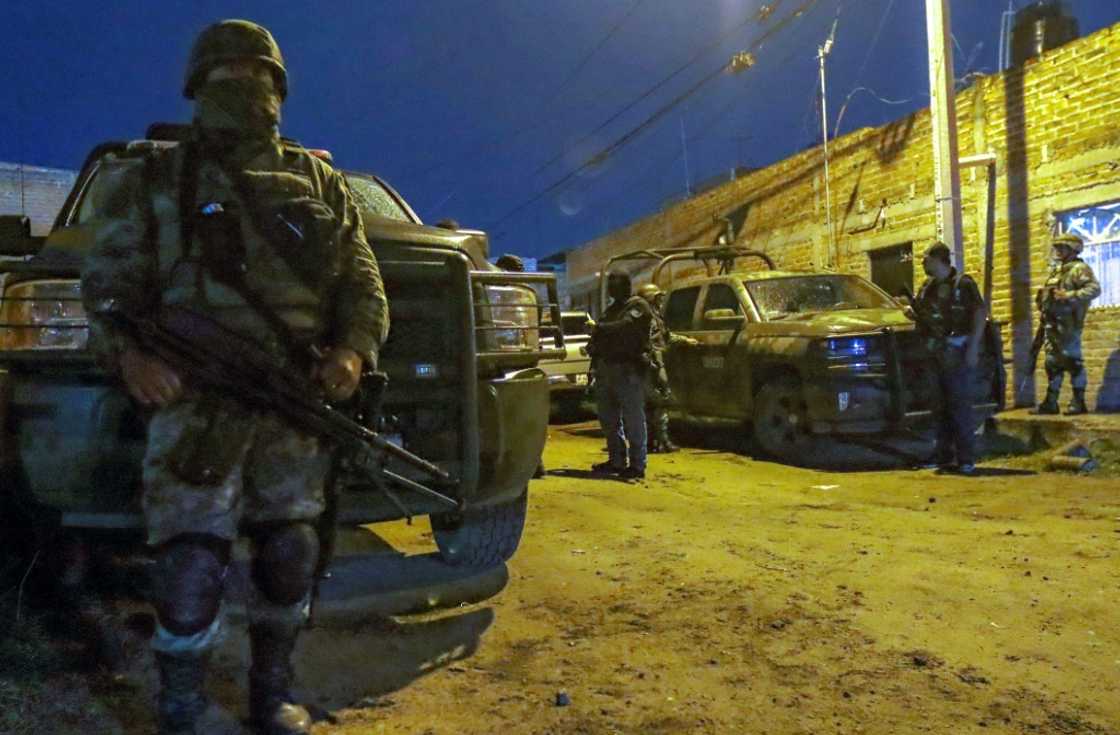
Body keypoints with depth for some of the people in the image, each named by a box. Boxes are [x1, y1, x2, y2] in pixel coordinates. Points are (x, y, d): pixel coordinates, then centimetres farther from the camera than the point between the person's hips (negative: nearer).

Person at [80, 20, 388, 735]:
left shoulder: (319, 181, 16)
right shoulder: (156, 179, 11)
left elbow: (363, 281, 13)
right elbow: (109, 284, 6)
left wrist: (355, 349, -6)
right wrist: (128, 352, -14)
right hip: (196, 398, -2)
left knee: (291, 553, 6)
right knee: (191, 559, -7)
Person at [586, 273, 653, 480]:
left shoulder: (638, 306, -3)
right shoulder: (611, 309, 24)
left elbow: (626, 327, -21)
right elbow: (600, 334, 22)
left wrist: (600, 328, -11)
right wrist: (592, 344, 1)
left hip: (628, 369, -9)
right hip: (605, 368, 9)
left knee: (633, 420, -6)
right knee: (608, 419, 12)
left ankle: (637, 465, -2)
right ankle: (616, 461, 22)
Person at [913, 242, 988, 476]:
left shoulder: (963, 284, -3)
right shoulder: (927, 287, 16)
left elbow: (981, 313, -7)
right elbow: (922, 315, 26)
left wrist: (973, 347, -15)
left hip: (956, 353, -6)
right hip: (934, 354, 6)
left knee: (960, 405, -7)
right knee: (939, 407, 9)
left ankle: (966, 459, -2)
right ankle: (943, 457, 16)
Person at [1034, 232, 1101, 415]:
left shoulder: (1079, 268, -5)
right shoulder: (1056, 270, 21)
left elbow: (1094, 289, -17)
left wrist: (1069, 296, -24)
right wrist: (1043, 307, 13)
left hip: (1068, 325, -9)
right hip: (1052, 323, 9)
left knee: (1073, 362, -6)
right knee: (1052, 363, 9)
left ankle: (1079, 402, 0)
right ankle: (1051, 402, 14)